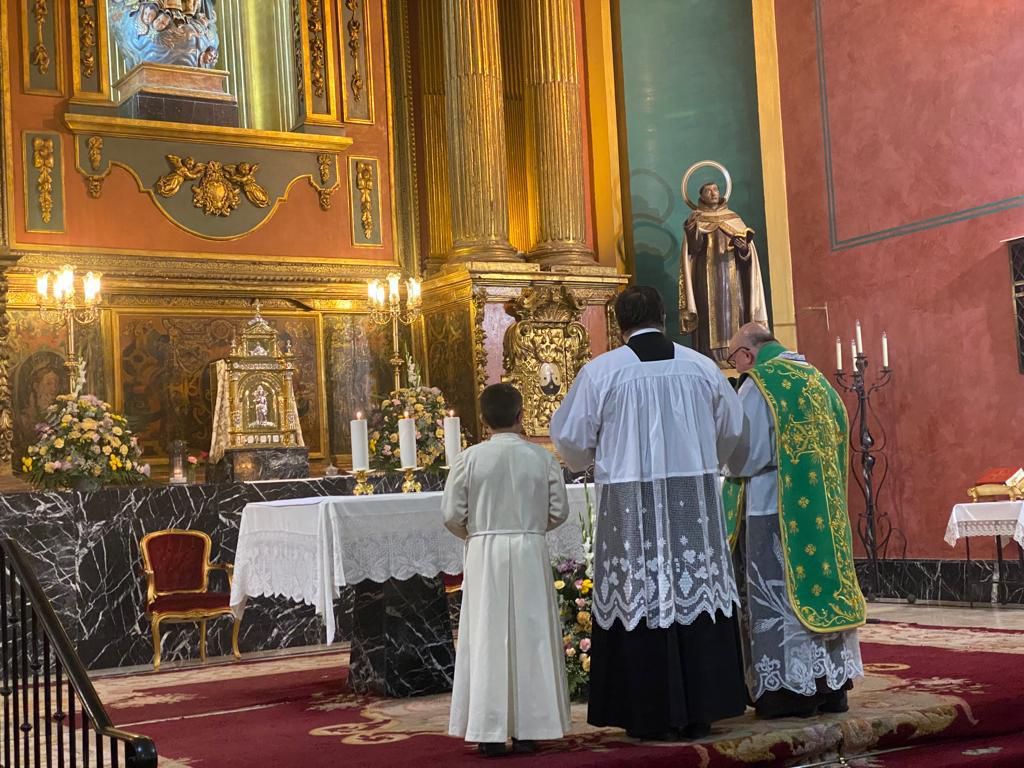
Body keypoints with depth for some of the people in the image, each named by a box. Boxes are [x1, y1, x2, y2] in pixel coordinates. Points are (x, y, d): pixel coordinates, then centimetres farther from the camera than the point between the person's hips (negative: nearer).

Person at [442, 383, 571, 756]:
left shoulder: (469, 458, -6)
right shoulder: (542, 458, -3)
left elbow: (452, 514, -4)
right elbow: (559, 512, 1)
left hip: (484, 555, -1)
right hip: (530, 554, 1)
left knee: (488, 640, 4)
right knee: (531, 638, 8)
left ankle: (491, 731, 3)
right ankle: (528, 729, 10)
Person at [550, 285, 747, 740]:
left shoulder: (600, 372, -5)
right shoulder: (701, 366, 4)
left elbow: (570, 437, 0)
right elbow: (732, 429, 15)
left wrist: (594, 459, 22)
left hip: (632, 504, -3)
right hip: (694, 501, 3)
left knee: (641, 601, 3)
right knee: (696, 596, 8)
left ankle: (653, 717, 7)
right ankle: (700, 710, 13)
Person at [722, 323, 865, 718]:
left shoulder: (757, 385, -10)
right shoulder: (814, 378, 13)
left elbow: (746, 453, -14)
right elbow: (837, 437, 16)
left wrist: (731, 461, 6)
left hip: (773, 508, -7)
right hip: (823, 507, 8)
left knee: (778, 593, -2)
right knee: (821, 581, 11)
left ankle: (792, 689, 0)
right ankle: (832, 684, 15)